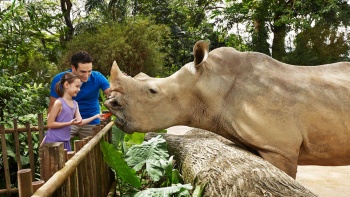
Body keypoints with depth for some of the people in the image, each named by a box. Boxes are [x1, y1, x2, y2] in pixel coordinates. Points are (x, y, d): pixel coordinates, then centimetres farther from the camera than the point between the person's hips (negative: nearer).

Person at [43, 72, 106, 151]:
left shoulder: (75, 104, 6)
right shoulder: (59, 103, -15)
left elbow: (80, 122, 4)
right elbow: (50, 124, -16)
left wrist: (96, 116, -2)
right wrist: (69, 123, -22)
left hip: (66, 141, 7)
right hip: (53, 141, -7)